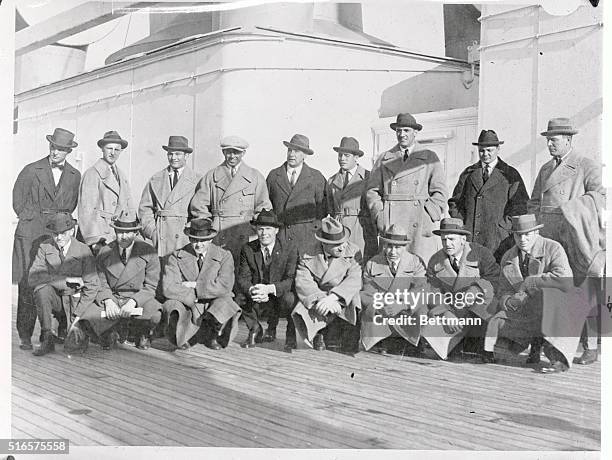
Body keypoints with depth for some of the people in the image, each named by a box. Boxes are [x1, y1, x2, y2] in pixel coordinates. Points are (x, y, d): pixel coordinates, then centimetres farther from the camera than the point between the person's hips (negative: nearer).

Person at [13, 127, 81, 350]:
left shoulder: (74, 176, 11)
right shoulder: (31, 171, 4)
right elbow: (18, 202, 6)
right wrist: (33, 219, -1)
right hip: (31, 234, -2)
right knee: (28, 285, -5)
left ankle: (59, 331, 4)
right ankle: (25, 336, 0)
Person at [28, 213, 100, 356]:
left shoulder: (83, 250, -8)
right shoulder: (45, 248, -3)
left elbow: (93, 286, -7)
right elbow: (33, 278, -15)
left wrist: (77, 315, -14)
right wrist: (66, 280, -22)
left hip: (75, 301, -1)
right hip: (55, 299, 1)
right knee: (41, 288, -32)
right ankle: (48, 338, -21)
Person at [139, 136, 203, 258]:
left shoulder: (197, 180, 6)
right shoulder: (156, 179, 14)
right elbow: (145, 208, 13)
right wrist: (152, 231, 2)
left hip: (186, 237, -2)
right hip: (160, 237, 2)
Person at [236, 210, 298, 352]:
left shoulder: (290, 250, -9)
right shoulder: (248, 249, -2)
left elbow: (291, 280, -18)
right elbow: (242, 279, -8)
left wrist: (269, 289, -37)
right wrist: (252, 290, -33)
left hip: (280, 297, -2)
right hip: (256, 301, 2)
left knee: (289, 298, -34)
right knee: (240, 299, -28)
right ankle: (255, 331, 1)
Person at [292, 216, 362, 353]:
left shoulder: (354, 253, 2)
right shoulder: (308, 256, 4)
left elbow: (354, 280, -11)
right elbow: (303, 282, -9)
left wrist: (332, 298, -27)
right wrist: (321, 299, -28)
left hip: (343, 301, -1)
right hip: (315, 303, 1)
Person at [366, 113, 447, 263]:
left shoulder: (430, 158, 10)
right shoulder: (385, 158, 15)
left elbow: (440, 193, 5)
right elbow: (372, 190, 11)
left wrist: (426, 217, -7)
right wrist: (380, 215, -3)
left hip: (420, 227, -1)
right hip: (390, 225, 2)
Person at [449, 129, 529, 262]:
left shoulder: (510, 175, 8)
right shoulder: (468, 173, 17)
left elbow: (521, 205, 3)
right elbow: (455, 202, 19)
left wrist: (504, 226, -6)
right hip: (469, 238, 2)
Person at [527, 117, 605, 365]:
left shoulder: (587, 166, 2)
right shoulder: (545, 169, 21)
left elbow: (601, 194, -9)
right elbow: (534, 202, 27)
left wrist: (572, 207, -19)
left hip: (577, 239, -5)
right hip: (548, 238, 5)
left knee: (584, 292, -6)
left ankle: (590, 347, -1)